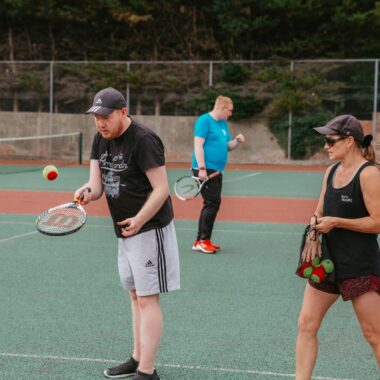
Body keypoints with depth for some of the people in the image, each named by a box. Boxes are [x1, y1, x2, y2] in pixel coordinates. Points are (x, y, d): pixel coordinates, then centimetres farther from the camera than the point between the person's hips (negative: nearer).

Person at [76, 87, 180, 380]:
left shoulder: (143, 140, -21)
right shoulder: (101, 138, 5)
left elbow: (161, 189, -22)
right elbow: (98, 182, 0)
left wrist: (139, 220, -30)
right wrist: (88, 191, -22)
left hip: (149, 228, -9)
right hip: (125, 229, 9)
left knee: (147, 299, -7)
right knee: (135, 295, 17)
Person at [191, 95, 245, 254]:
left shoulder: (223, 123, 18)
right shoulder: (204, 120, -9)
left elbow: (228, 146, 23)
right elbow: (198, 145, -15)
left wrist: (237, 141, 2)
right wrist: (202, 168, -21)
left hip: (217, 171, 9)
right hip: (205, 169, -9)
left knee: (211, 204, 10)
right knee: (213, 202, -13)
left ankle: (200, 241, 17)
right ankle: (204, 240, -6)